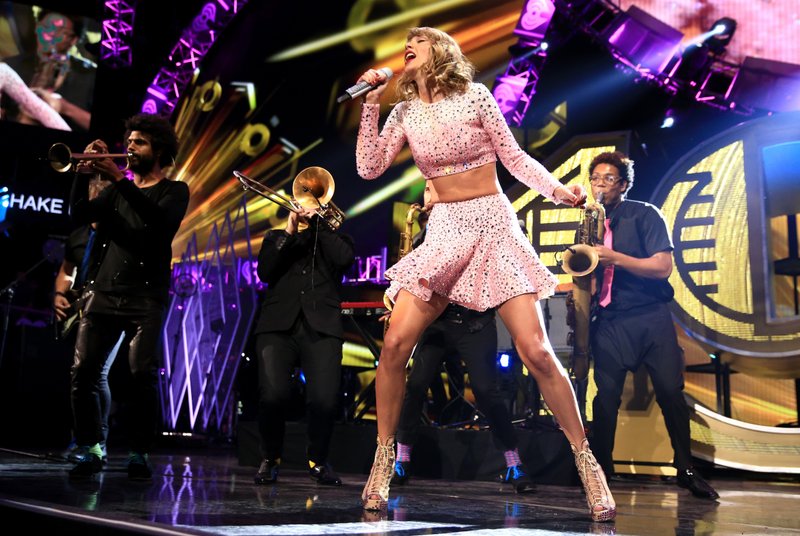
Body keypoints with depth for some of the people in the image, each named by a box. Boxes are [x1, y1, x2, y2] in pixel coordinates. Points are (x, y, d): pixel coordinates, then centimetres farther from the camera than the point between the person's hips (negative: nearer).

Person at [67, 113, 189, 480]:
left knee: (143, 375, -14)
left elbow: (160, 219, -16)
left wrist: (119, 180, -20)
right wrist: (83, 172, -8)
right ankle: (91, 450, 7)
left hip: (145, 297, -4)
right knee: (83, 373, -4)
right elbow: (79, 215, 5)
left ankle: (139, 454, -3)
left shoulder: (174, 191, 7)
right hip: (103, 293, 4)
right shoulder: (116, 191, 20)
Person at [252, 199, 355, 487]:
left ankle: (318, 460, 11)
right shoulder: (276, 237, 24)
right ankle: (270, 458, 8)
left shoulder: (334, 238, 22)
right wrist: (289, 232, 0)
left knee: (325, 399, -17)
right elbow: (265, 271, 5)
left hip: (321, 328, 0)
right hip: (278, 325, 1)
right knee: (272, 396, -19)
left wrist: (318, 221, 2)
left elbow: (345, 259, -2)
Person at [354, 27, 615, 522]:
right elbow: (369, 168, 1)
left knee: (535, 350, -13)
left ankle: (586, 458, 3)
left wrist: (558, 189, -13)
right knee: (395, 343, -12)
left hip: (495, 225, -3)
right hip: (444, 231, 3)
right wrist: (371, 104, -1)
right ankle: (384, 457, 6)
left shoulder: (474, 95, 0)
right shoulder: (405, 112, 9)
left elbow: (514, 156, 2)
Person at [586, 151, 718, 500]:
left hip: (651, 316, -2)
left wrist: (614, 258, -20)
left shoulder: (644, 215, 0)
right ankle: (600, 469, 6)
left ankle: (686, 470, 8)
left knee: (671, 392, -5)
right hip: (610, 321, 3)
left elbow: (663, 266, -11)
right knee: (606, 396, -5)